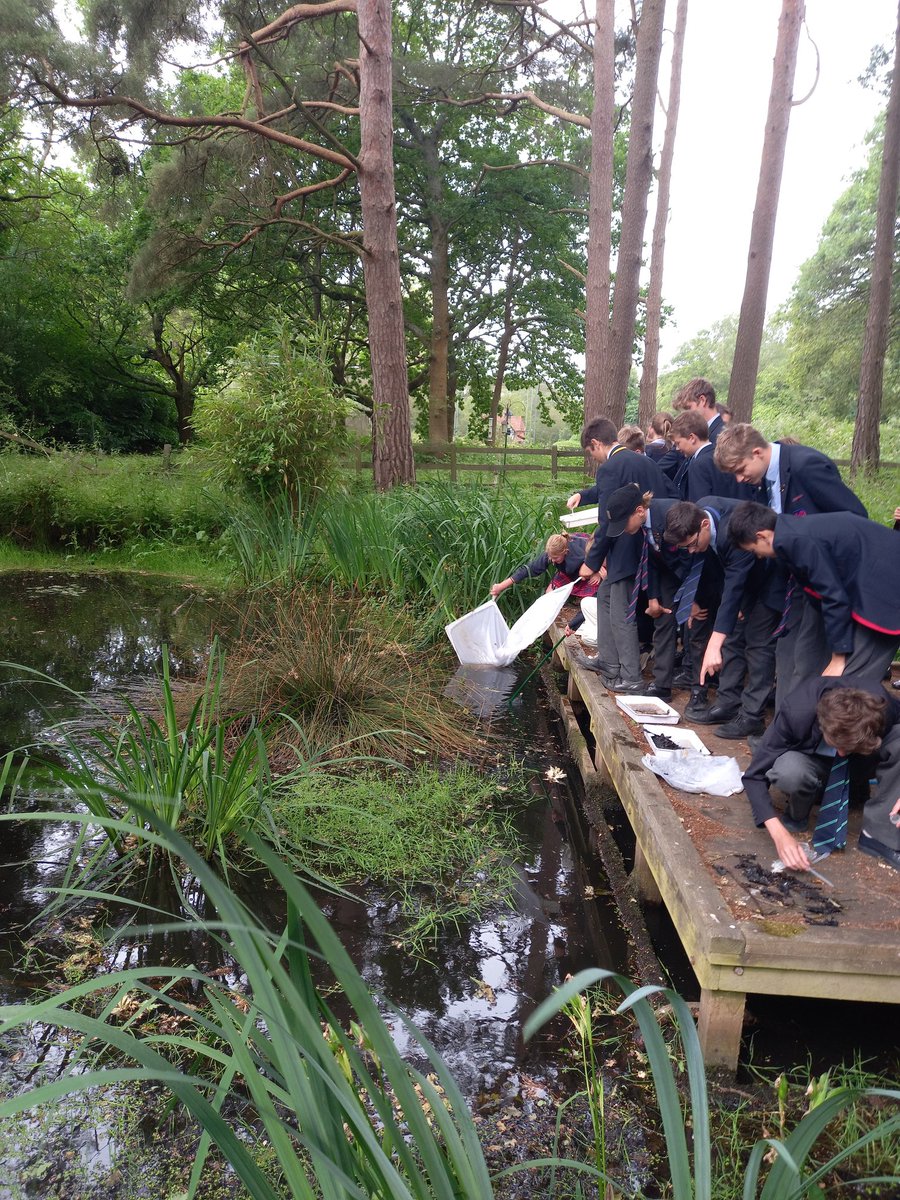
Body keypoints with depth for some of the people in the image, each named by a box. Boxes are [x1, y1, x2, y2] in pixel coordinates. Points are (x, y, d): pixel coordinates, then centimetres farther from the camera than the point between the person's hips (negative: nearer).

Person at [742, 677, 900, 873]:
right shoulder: (796, 713, -36)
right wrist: (779, 834, -42)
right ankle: (798, 813, -4)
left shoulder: (882, 707, -31)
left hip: (859, 765, 2)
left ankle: (880, 835, -16)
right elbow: (755, 775, -31)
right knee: (789, 772, -39)